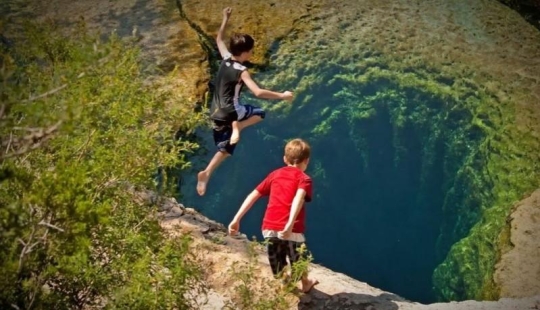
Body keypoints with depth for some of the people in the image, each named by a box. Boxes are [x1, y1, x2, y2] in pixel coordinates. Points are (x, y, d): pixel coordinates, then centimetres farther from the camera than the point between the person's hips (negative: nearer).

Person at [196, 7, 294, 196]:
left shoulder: (226, 58, 4)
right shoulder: (241, 71, -16)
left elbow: (219, 39, 24)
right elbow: (258, 93, -26)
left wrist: (225, 19, 31)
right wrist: (282, 96, -17)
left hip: (216, 113, 7)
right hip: (230, 110, -7)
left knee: (225, 148, 17)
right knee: (260, 113, 14)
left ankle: (206, 174, 4)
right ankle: (237, 126, -10)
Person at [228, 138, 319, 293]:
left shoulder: (275, 174, 17)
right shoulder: (304, 179, 3)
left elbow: (253, 195, 11)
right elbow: (298, 198, -19)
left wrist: (236, 219, 11)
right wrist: (290, 225, -31)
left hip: (269, 228, 1)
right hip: (291, 230, -1)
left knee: (278, 273, 19)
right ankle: (305, 283, 51)